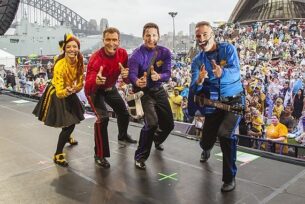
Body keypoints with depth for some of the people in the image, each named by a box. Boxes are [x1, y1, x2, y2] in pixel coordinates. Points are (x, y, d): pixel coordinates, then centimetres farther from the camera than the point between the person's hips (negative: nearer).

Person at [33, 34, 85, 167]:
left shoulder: (79, 62, -16)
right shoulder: (60, 66, -34)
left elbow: (80, 81, -5)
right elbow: (59, 92, -35)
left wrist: (73, 89, -24)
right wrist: (67, 91, -55)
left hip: (68, 93, 7)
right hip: (56, 94, -7)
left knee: (74, 118, 25)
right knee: (69, 124, -10)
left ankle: (67, 137, 58)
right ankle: (57, 155, 6)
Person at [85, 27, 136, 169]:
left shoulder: (122, 53, -18)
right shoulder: (96, 59, -34)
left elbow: (126, 79, -11)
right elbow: (88, 87, -41)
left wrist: (126, 75, -35)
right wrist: (96, 81, -64)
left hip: (110, 88, 6)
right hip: (95, 90, -6)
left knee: (123, 112, 19)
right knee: (103, 118, -22)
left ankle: (123, 135, 52)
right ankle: (99, 155, -6)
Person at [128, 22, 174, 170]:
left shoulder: (164, 52, -7)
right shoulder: (137, 55, -17)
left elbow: (167, 74, -14)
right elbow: (132, 74, -30)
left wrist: (158, 76, -38)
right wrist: (137, 82, -54)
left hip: (159, 90, 5)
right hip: (143, 92, -5)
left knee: (169, 124, 12)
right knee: (152, 123, -22)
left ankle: (157, 139, 48)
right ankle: (140, 157, -3)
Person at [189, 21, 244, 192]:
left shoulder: (227, 48, -7)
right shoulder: (197, 61, -1)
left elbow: (235, 71, -24)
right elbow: (194, 90, -11)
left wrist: (222, 73, -46)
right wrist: (199, 81, -35)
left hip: (234, 100, -3)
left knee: (225, 133, -27)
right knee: (206, 141, 6)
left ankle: (230, 177, -6)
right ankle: (206, 150, 49)